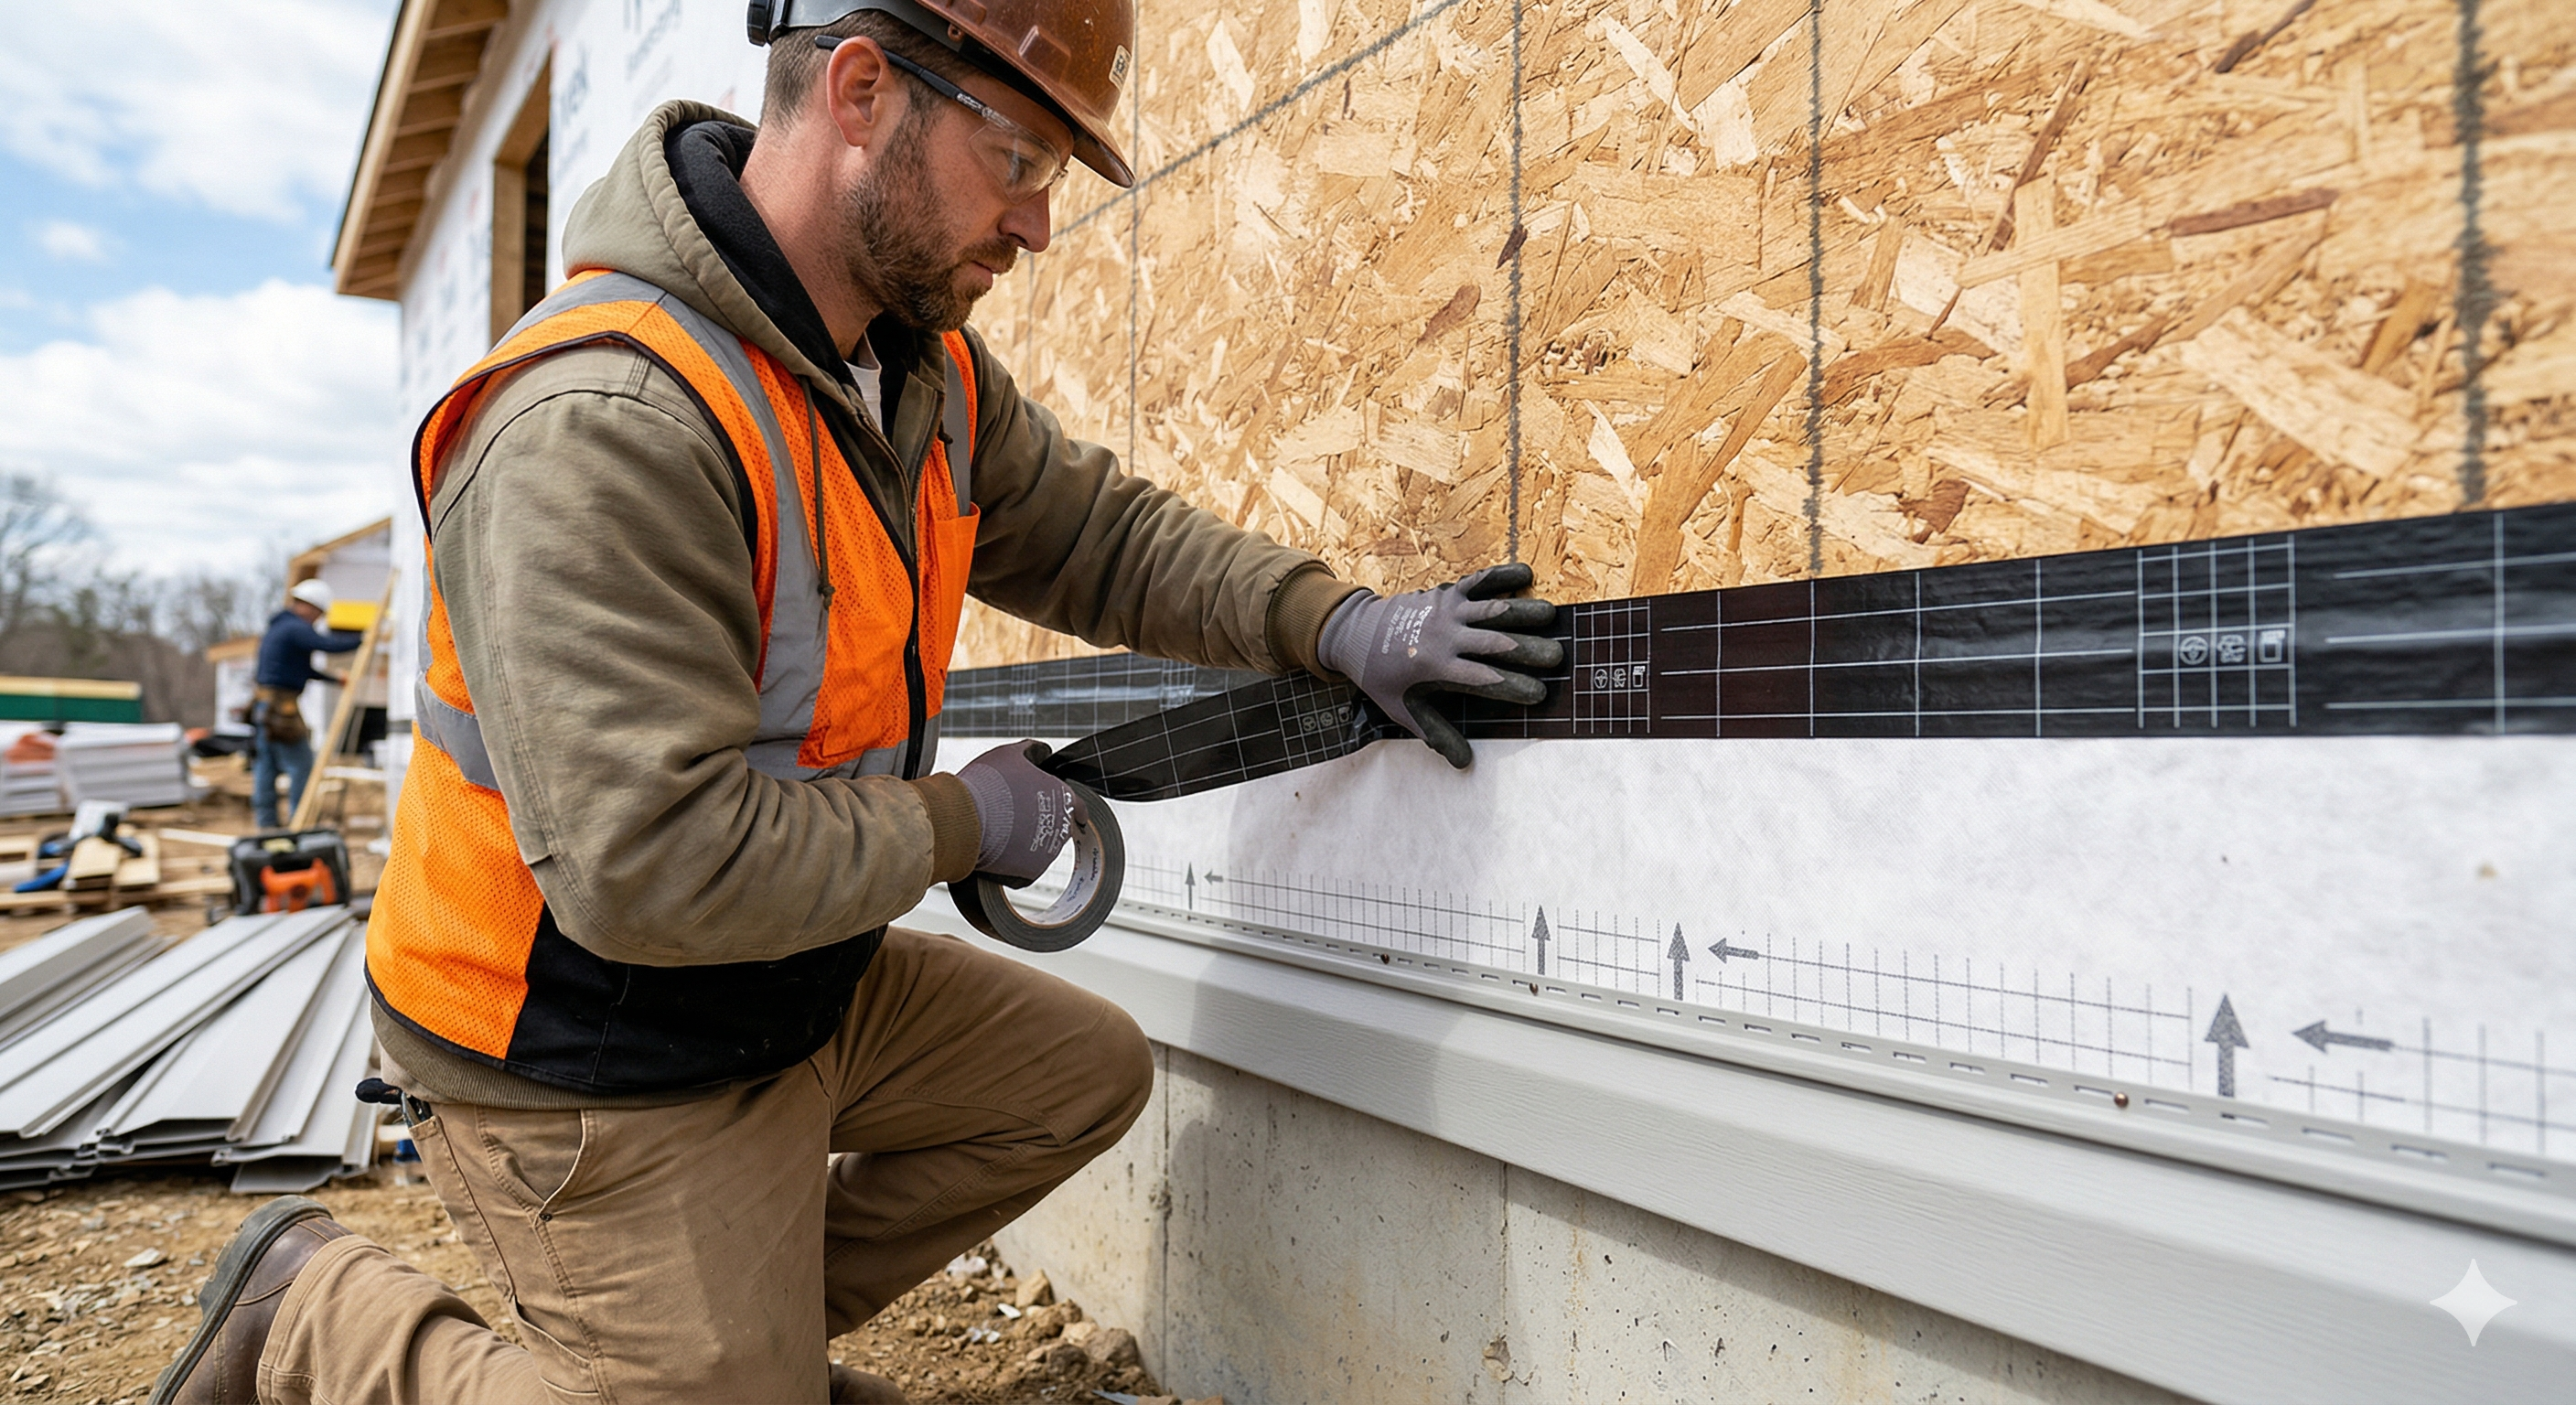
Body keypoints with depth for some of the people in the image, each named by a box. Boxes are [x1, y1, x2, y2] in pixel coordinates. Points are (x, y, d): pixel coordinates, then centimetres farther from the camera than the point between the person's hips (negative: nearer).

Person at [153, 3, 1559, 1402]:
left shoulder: (927, 366, -2)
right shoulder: (600, 423, -31)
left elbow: (1100, 533, 7)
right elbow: (651, 866, -34)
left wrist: (1330, 622, -7)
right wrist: (961, 823, -20)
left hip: (807, 989, 9)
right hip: (600, 1071, -8)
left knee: (1089, 1073, 16)